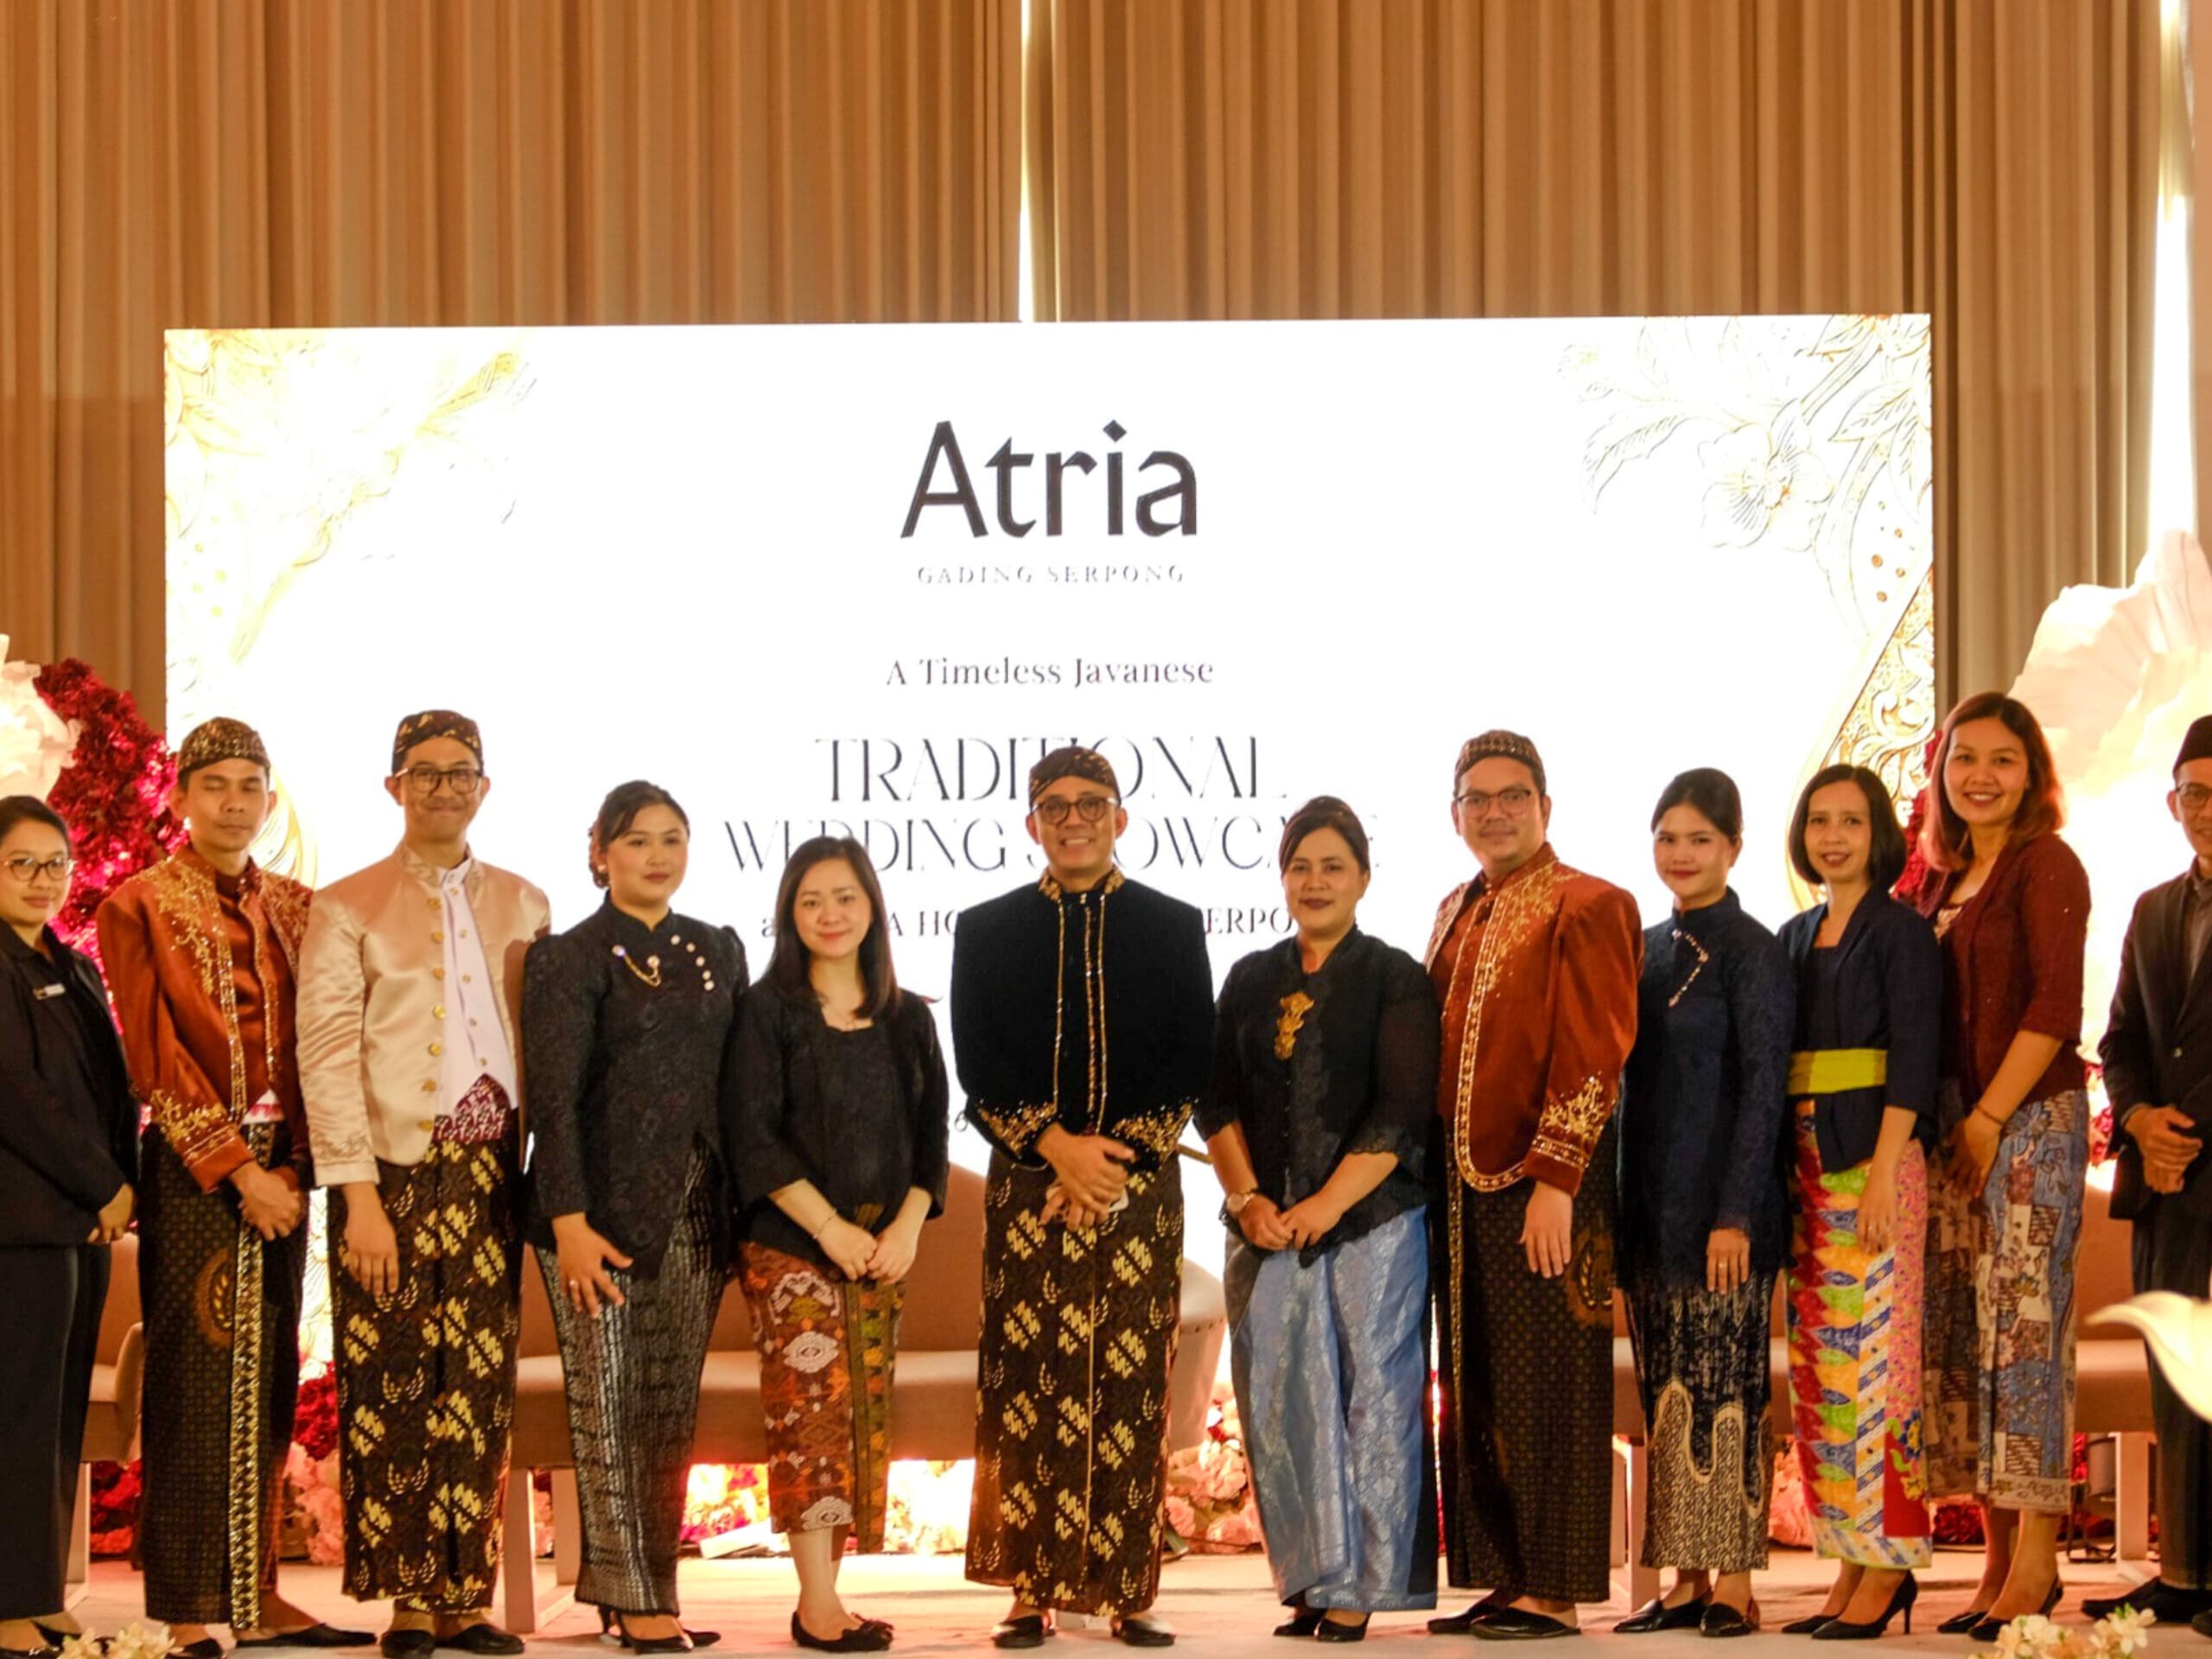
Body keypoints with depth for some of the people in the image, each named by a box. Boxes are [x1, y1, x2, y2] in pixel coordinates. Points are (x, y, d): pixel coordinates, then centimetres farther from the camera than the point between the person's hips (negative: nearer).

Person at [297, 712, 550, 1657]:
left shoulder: (522, 905, 15)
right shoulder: (348, 908, 4)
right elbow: (327, 1055, -3)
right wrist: (359, 1194, -11)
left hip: (492, 1177, 3)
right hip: (398, 1174, -3)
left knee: (479, 1392, 2)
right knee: (394, 1391, -3)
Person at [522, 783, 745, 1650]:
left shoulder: (718, 951, 13)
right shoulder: (569, 958, -3)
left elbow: (737, 1083, 14)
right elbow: (553, 1099, -9)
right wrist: (570, 1222, -16)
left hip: (698, 1211, 5)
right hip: (607, 1209, -5)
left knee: (673, 1410, 7)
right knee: (609, 1406, -4)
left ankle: (655, 1589, 13)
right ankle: (635, 1603, 0)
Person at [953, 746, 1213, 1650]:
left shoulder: (1173, 926, 11)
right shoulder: (986, 930, 11)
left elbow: (1190, 1066, 4)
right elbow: (977, 1067, 4)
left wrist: (1115, 1155, -8)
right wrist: (1056, 1146, -10)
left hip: (1140, 1183, 0)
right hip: (1026, 1185, 0)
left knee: (1133, 1389, -3)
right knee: (1027, 1387, -4)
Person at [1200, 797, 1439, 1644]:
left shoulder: (1395, 979, 1)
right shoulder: (1251, 980, 14)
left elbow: (1402, 1112, -7)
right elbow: (1218, 1100, 10)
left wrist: (1326, 1204, -13)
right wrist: (1246, 1197, -4)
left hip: (1371, 1223, -4)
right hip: (1267, 1227, 4)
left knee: (1372, 1399, -4)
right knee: (1278, 1405, 1)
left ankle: (1358, 1590, 1)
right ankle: (1313, 1581, 8)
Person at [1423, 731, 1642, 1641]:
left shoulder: (1586, 908, -7)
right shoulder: (1458, 914, 17)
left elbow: (1591, 1058, -14)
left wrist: (1553, 1182, -20)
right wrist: (1429, 1179, 14)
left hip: (1543, 1189, -8)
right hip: (1461, 1190, 8)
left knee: (1543, 1391, -5)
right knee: (1474, 1394, 10)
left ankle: (1555, 1592, 0)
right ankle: (1504, 1582, 17)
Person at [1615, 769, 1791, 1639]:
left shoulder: (1751, 950, -6)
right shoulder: (1646, 949, 14)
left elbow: (1764, 1086, -10)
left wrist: (1737, 1214, -17)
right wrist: (1621, 1210, 11)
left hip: (1719, 1206, -7)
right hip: (1649, 1206, 7)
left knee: (1726, 1384, -5)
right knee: (1666, 1394, 7)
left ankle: (1734, 1583, -2)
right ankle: (1685, 1580, 11)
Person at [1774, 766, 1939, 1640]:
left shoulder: (1900, 930, -4)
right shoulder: (1795, 938, 16)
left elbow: (1913, 1054, -11)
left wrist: (1882, 1172, -19)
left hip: (1873, 1162, -7)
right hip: (1806, 1165, 7)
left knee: (1867, 1355, -9)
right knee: (1819, 1362, 6)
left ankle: (1888, 1568, -6)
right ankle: (1851, 1566, 10)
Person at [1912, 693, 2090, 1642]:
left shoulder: (2045, 866, -5)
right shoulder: (1943, 880, 16)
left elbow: (2056, 1006, -13)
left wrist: (1989, 1120, -14)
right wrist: (1942, 1126, 4)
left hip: (2030, 1121, -7)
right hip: (1953, 1126, 7)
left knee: (2023, 1325, -10)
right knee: (1960, 1331, 5)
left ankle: (2035, 1562, -8)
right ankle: (1999, 1561, 9)